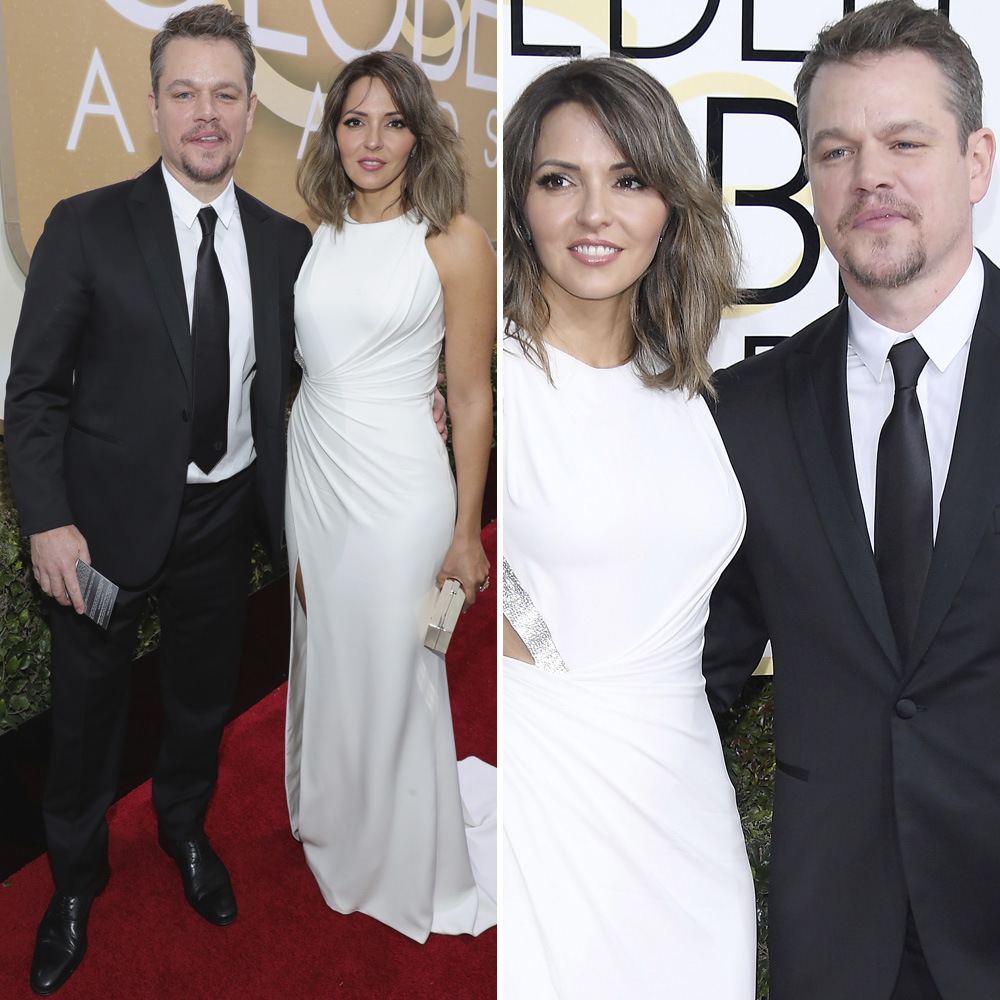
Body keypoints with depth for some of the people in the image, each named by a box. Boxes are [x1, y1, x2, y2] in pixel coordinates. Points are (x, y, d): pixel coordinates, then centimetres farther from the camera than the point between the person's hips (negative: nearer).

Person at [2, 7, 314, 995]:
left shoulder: (286, 243, 1)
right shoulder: (87, 227, -9)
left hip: (223, 514, 3)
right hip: (106, 516, -2)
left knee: (203, 697, 21)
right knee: (86, 710, 14)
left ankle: (185, 830, 52)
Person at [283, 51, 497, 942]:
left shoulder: (454, 240, -10)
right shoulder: (319, 229, 6)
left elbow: (472, 396, -10)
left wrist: (466, 531, -9)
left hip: (395, 484, -5)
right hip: (310, 469, 5)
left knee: (393, 676, 7)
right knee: (322, 656, 19)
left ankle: (409, 871, 31)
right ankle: (334, 827, 44)